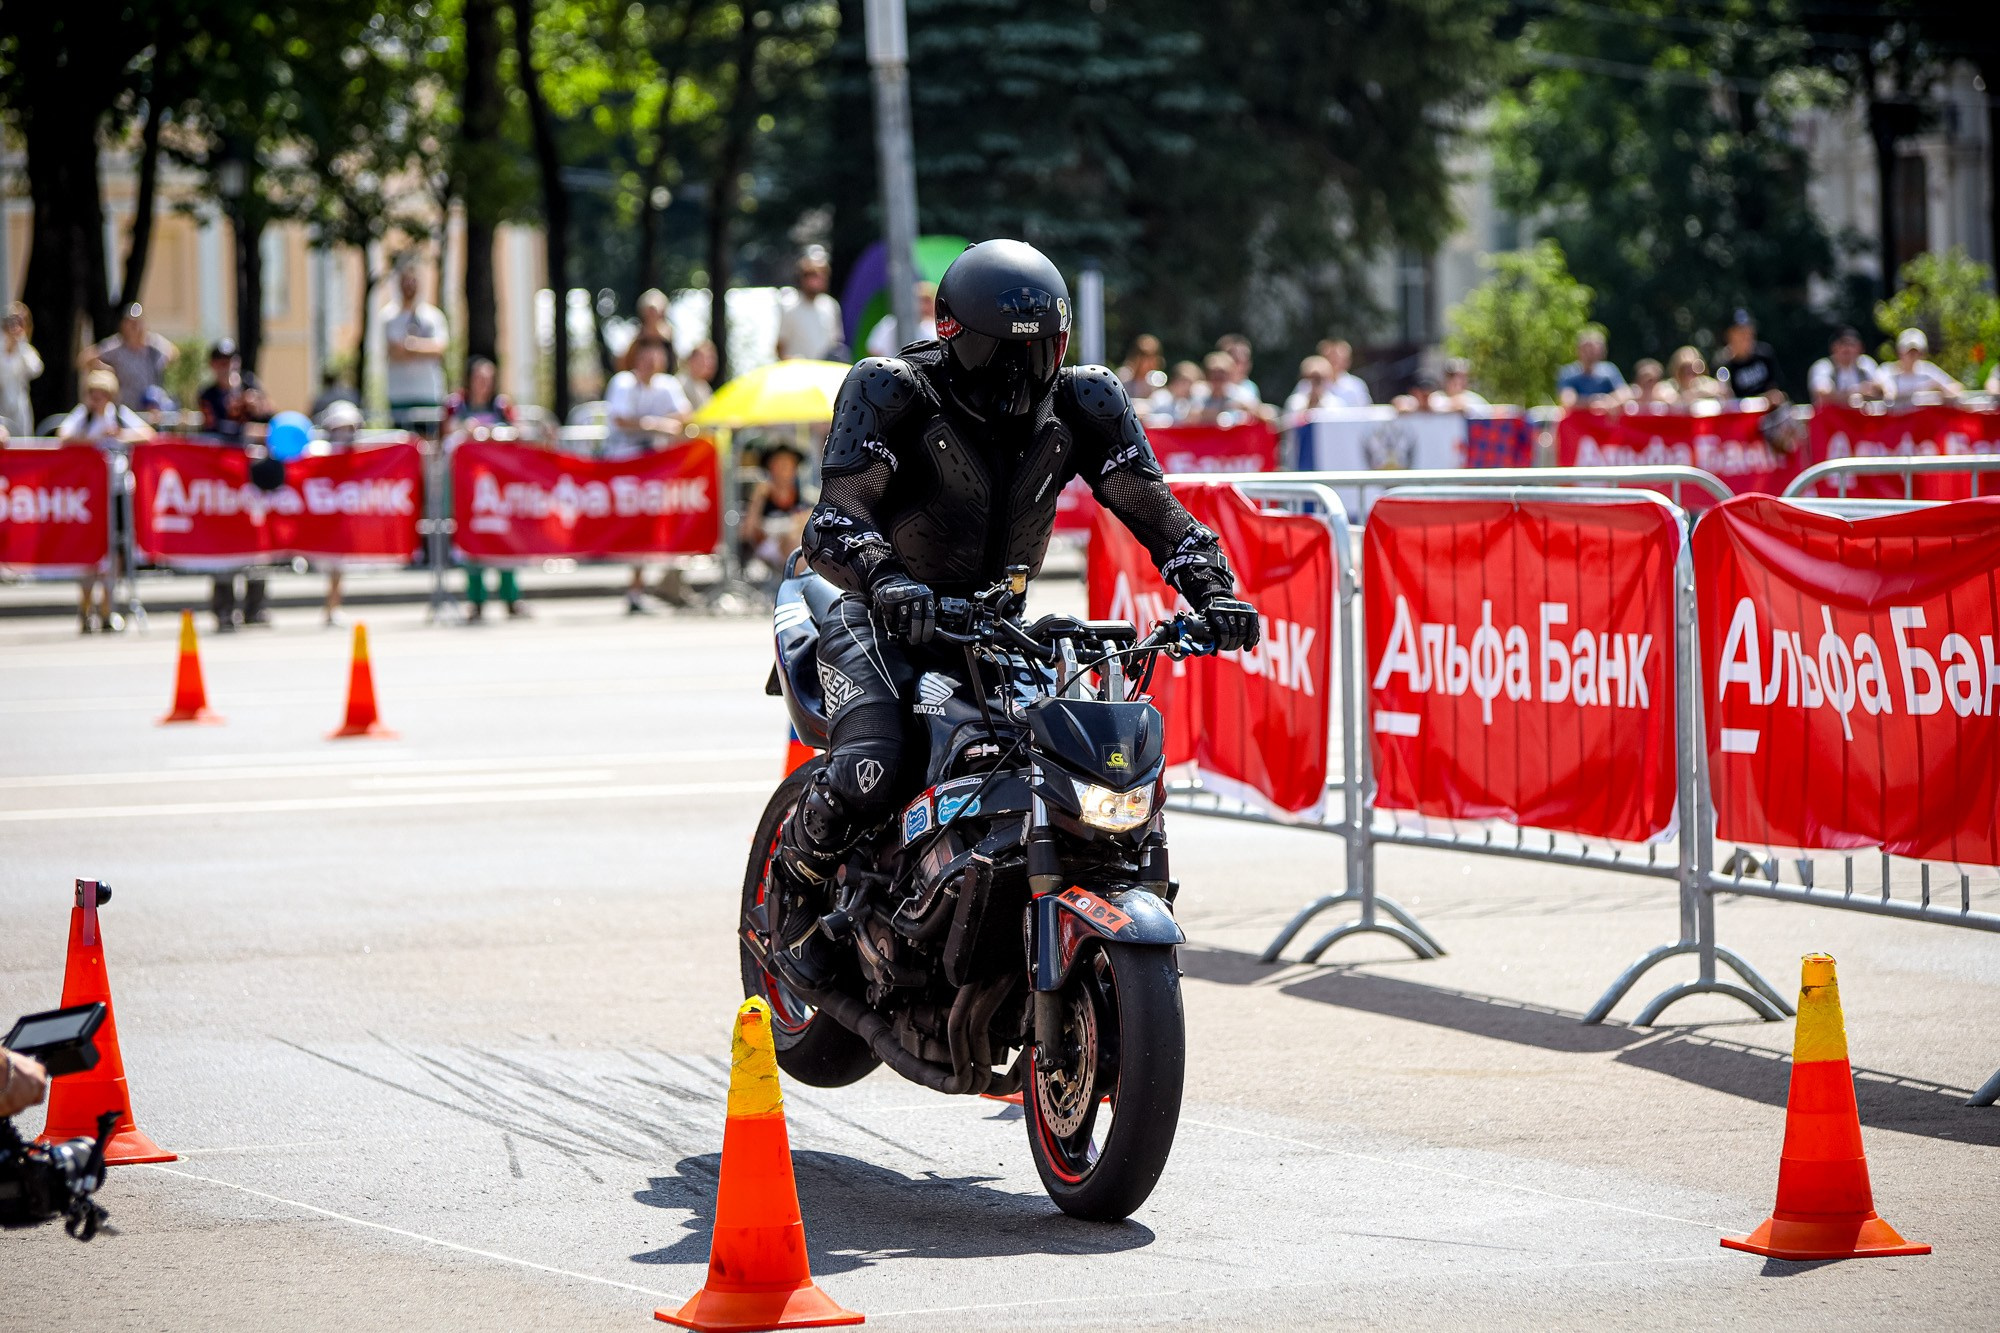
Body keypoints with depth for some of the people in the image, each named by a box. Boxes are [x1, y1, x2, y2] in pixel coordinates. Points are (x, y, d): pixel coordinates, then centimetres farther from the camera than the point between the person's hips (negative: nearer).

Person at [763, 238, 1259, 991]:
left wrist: (1212, 590, -23)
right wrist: (886, 581, -48)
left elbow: (1153, 507, -4)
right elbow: (833, 519, -26)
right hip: (884, 620, -4)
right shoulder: (891, 393, -16)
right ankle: (795, 889, -1)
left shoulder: (1084, 405, -2)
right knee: (867, 773, -31)